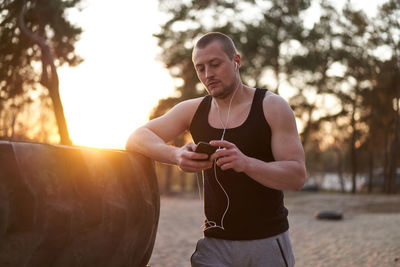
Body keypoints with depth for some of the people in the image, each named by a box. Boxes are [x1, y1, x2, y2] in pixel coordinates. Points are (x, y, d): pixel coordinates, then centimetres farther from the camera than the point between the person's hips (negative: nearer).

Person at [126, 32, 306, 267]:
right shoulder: (193, 110, 5)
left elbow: (298, 176, -11)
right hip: (216, 244, 2)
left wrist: (246, 163, -30)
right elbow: (136, 138, 1)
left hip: (267, 241, -2)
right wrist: (177, 155, -20)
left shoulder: (272, 106, -5)